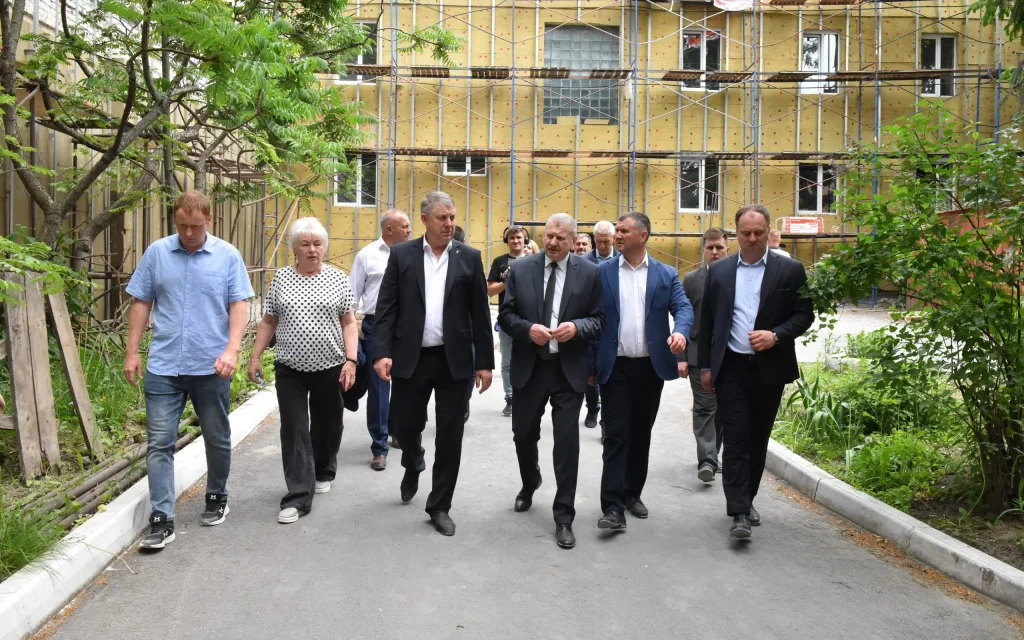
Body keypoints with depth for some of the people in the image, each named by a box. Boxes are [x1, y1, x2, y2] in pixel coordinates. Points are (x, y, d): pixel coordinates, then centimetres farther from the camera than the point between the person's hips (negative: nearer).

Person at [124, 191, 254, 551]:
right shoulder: (156, 253, 3)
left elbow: (239, 306, -3)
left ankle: (217, 498, 34)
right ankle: (161, 520, 5)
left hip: (211, 367, 0)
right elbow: (141, 304, 7)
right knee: (159, 443, -1)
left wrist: (232, 349, -16)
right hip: (163, 367, 1)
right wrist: (132, 352, 3)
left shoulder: (228, 256, -1)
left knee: (217, 439, 13)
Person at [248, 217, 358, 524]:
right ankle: (299, 496, 1)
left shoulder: (338, 278, -1)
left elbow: (349, 323, -1)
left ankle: (323, 473, 38)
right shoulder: (281, 279, 3)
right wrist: (255, 357, 2)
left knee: (327, 424, 14)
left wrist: (351, 360, -10)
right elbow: (268, 322, 8)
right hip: (290, 369, 1)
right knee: (294, 430, -2)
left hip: (330, 367, 0)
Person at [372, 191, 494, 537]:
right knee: (404, 423, 9)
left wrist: (485, 361, 0)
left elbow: (480, 312, 3)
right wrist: (382, 352, -11)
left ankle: (439, 506, 18)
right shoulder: (401, 255, 3)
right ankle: (413, 465, 44)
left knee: (450, 436, 3)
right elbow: (386, 308, 0)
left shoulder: (469, 257, 3)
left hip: (454, 360, 0)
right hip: (410, 358, 0)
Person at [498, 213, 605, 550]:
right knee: (524, 435, 15)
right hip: (529, 367, 2)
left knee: (567, 443, 0)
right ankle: (529, 484, 47)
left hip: (568, 369, -2)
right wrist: (528, 329, -17)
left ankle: (564, 517, 13)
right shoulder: (520, 268, 2)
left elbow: (599, 320, 0)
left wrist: (577, 328, -20)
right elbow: (505, 315, 2)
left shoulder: (589, 273, -1)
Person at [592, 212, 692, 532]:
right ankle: (613, 507, -6)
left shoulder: (666, 275, 5)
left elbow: (683, 307, -5)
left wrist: (680, 331, -29)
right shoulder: (601, 272, 2)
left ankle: (632, 494, 28)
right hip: (616, 367, -2)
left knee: (641, 434, 12)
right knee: (616, 435, -6)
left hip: (651, 367, 2)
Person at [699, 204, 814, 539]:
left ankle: (747, 500, 27)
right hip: (732, 367, 0)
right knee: (736, 437, -6)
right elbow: (707, 321, 8)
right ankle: (739, 512, -6)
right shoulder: (718, 271, 6)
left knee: (758, 438, 11)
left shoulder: (790, 270, 1)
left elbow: (804, 315, 0)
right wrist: (705, 366, 5)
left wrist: (776, 335, -17)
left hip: (770, 368, 1)